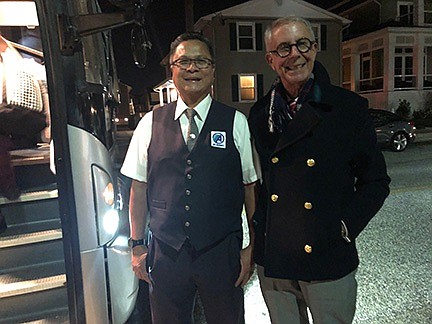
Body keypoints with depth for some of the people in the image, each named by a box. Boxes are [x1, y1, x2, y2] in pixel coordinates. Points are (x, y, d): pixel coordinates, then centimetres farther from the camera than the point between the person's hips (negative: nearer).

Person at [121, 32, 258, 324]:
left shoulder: (236, 122, -3)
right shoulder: (151, 123, 1)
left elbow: (252, 188, -2)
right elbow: (139, 188, 4)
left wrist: (254, 247, -3)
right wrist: (137, 245, 3)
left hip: (223, 253, -1)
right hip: (166, 254, 1)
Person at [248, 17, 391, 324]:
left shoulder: (350, 107, -6)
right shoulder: (260, 113, 2)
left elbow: (375, 181, -1)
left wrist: (345, 227, -10)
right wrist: (259, 225, 1)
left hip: (329, 261, -2)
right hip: (272, 259, 3)